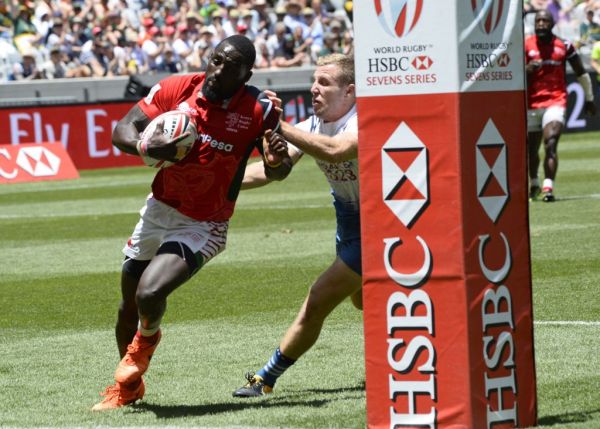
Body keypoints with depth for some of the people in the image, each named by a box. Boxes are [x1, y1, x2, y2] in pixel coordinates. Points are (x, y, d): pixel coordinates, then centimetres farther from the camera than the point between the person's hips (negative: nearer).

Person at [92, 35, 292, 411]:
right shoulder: (175, 89, -11)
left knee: (150, 295, -23)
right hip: (158, 211, 4)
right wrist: (145, 146, -27)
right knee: (129, 303, 16)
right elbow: (122, 130, -6)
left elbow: (276, 170, -4)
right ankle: (128, 387, 42)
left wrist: (277, 162, -28)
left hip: (201, 228, -4)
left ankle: (147, 338, 16)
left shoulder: (259, 110, -16)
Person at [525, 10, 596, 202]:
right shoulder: (526, 45, -1)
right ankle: (534, 183, 38)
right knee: (532, 149, 13)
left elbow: (581, 73, 12)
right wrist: (528, 68, -25)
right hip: (532, 104, 2)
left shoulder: (563, 46, -1)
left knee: (551, 145, -20)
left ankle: (548, 188, -28)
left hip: (555, 102, -2)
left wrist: (589, 98, 19)